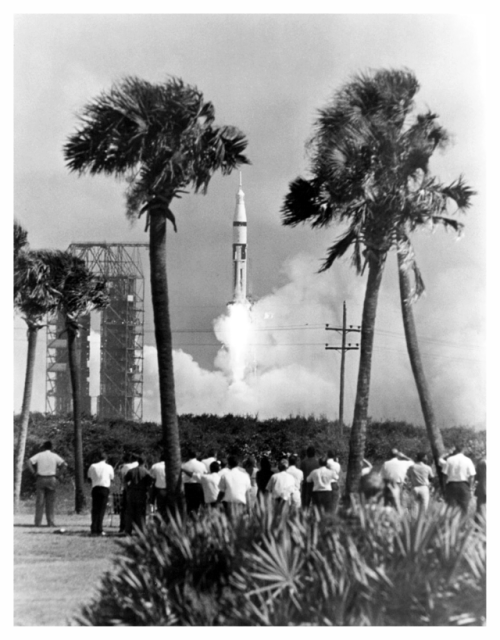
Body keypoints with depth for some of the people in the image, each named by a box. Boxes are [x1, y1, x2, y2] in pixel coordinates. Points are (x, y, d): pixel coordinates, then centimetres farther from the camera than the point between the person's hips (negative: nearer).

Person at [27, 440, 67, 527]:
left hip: (41, 479, 1)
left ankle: (38, 522, -1)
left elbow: (28, 463, -9)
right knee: (50, 501, 4)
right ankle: (50, 521, 0)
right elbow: (64, 464, -6)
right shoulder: (54, 456, 1)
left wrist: (34, 473, -4)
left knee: (39, 501, 3)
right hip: (51, 479, -1)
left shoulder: (39, 455, 2)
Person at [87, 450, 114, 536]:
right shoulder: (108, 467, 0)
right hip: (105, 488, -2)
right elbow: (112, 477, 10)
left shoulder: (92, 466, 3)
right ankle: (99, 530, -5)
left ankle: (93, 529, 1)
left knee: (94, 509, 7)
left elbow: (89, 477, 11)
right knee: (102, 509, 0)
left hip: (95, 488, 2)